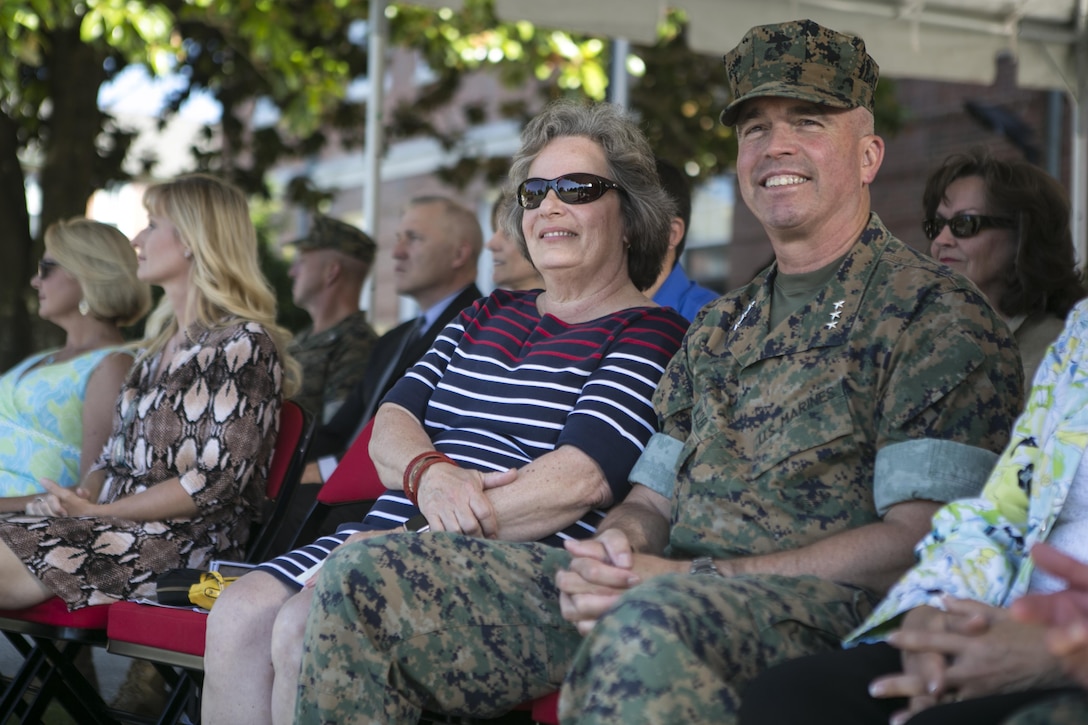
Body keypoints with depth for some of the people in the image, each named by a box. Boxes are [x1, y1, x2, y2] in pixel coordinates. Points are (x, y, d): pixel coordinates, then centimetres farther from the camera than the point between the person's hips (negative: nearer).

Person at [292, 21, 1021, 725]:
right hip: (657, 588, 7)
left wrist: (696, 576, -17)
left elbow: (920, 541, -11)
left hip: (822, 601, -7)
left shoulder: (937, 312, 1)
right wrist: (608, 552, -4)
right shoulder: (721, 326, 24)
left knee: (655, 625, -44)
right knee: (365, 580, -6)